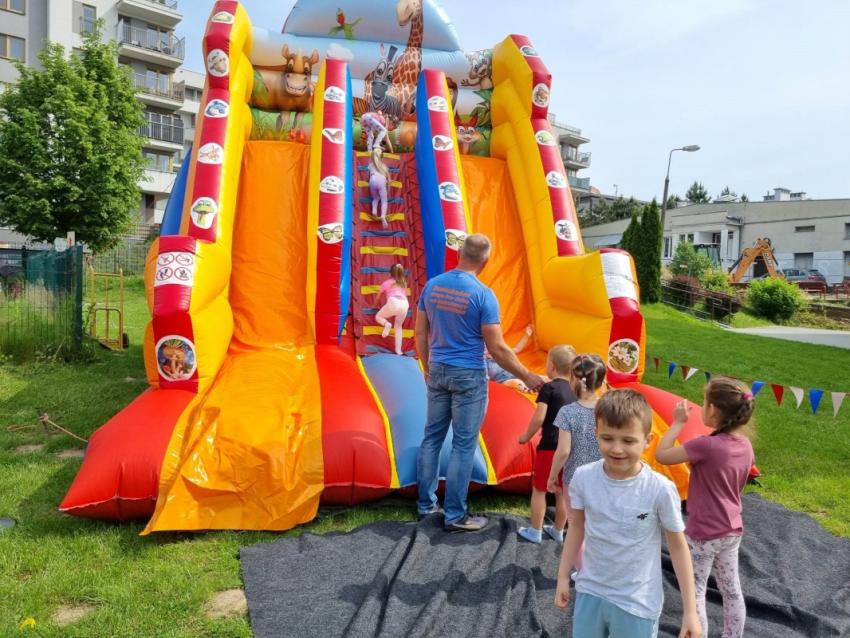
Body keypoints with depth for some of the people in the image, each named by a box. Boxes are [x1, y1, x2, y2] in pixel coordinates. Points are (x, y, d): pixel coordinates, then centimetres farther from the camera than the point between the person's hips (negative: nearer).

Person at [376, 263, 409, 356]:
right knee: (398, 326, 22)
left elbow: (378, 296, 32)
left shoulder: (386, 283, 20)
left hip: (393, 303, -3)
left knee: (378, 317, 22)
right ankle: (398, 350, 12)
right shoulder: (404, 283, 27)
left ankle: (387, 324, -12)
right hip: (404, 304, 3)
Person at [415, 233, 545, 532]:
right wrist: (527, 377, -5)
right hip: (468, 376, -5)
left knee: (432, 437, 16)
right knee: (464, 445, 4)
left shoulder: (432, 285, 0)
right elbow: (497, 348, -15)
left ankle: (426, 504, 27)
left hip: (437, 372, 6)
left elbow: (420, 333, 6)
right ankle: (455, 516, 14)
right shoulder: (483, 294, -16)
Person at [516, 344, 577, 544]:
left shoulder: (548, 388, -11)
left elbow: (539, 418, -18)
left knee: (539, 489, 8)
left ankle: (535, 531, 16)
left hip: (549, 447, -6)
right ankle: (558, 531, 29)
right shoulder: (574, 390, 9)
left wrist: (526, 436, -5)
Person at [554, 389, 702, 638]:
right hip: (589, 592, 3)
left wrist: (690, 610, -4)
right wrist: (563, 577, 8)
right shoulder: (583, 477, -13)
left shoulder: (660, 489, -20)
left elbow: (678, 546, -7)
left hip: (637, 603, -2)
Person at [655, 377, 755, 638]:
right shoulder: (745, 445, -4)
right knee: (731, 590, 20)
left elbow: (661, 455, -20)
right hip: (732, 530, 7)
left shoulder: (705, 445, -28)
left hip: (703, 534, -7)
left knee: (695, 591, 8)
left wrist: (678, 422, -13)